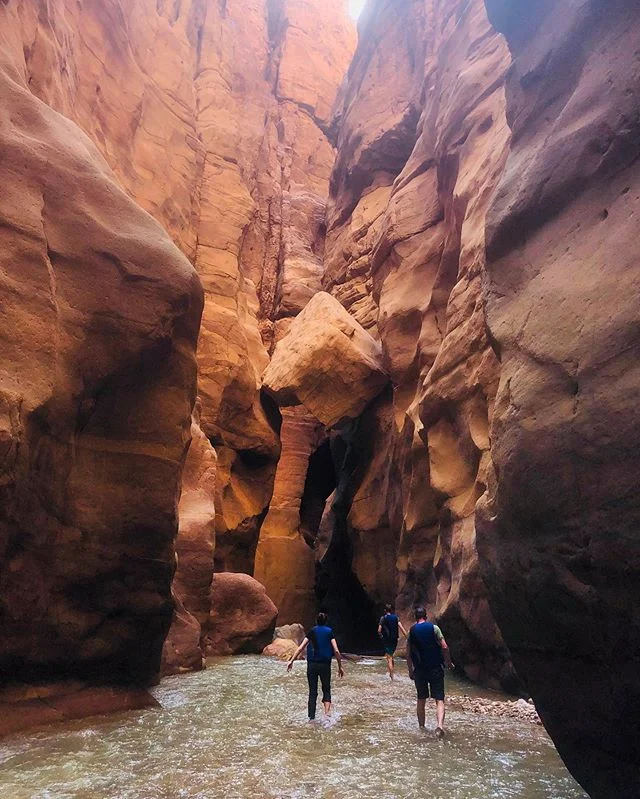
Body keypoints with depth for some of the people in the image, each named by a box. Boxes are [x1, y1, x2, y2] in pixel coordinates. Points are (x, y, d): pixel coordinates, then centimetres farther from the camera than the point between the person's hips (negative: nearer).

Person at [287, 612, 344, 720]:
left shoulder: (312, 631, 6)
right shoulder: (329, 632, 3)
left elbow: (301, 647, -1)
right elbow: (336, 651, -4)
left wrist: (291, 660, 0)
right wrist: (340, 666, 3)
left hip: (312, 664, 1)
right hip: (325, 665, -1)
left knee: (312, 692, 10)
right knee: (326, 689, 14)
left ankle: (311, 718, 6)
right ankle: (327, 711, -9)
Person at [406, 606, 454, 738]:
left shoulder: (412, 631, 3)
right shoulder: (434, 628, -4)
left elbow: (408, 653, 3)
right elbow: (444, 647, -11)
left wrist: (410, 670, 12)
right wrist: (449, 662, 2)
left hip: (419, 670, 2)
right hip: (435, 668, -2)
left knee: (421, 699, 17)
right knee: (439, 699, -1)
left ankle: (421, 726, 25)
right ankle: (440, 725, -21)